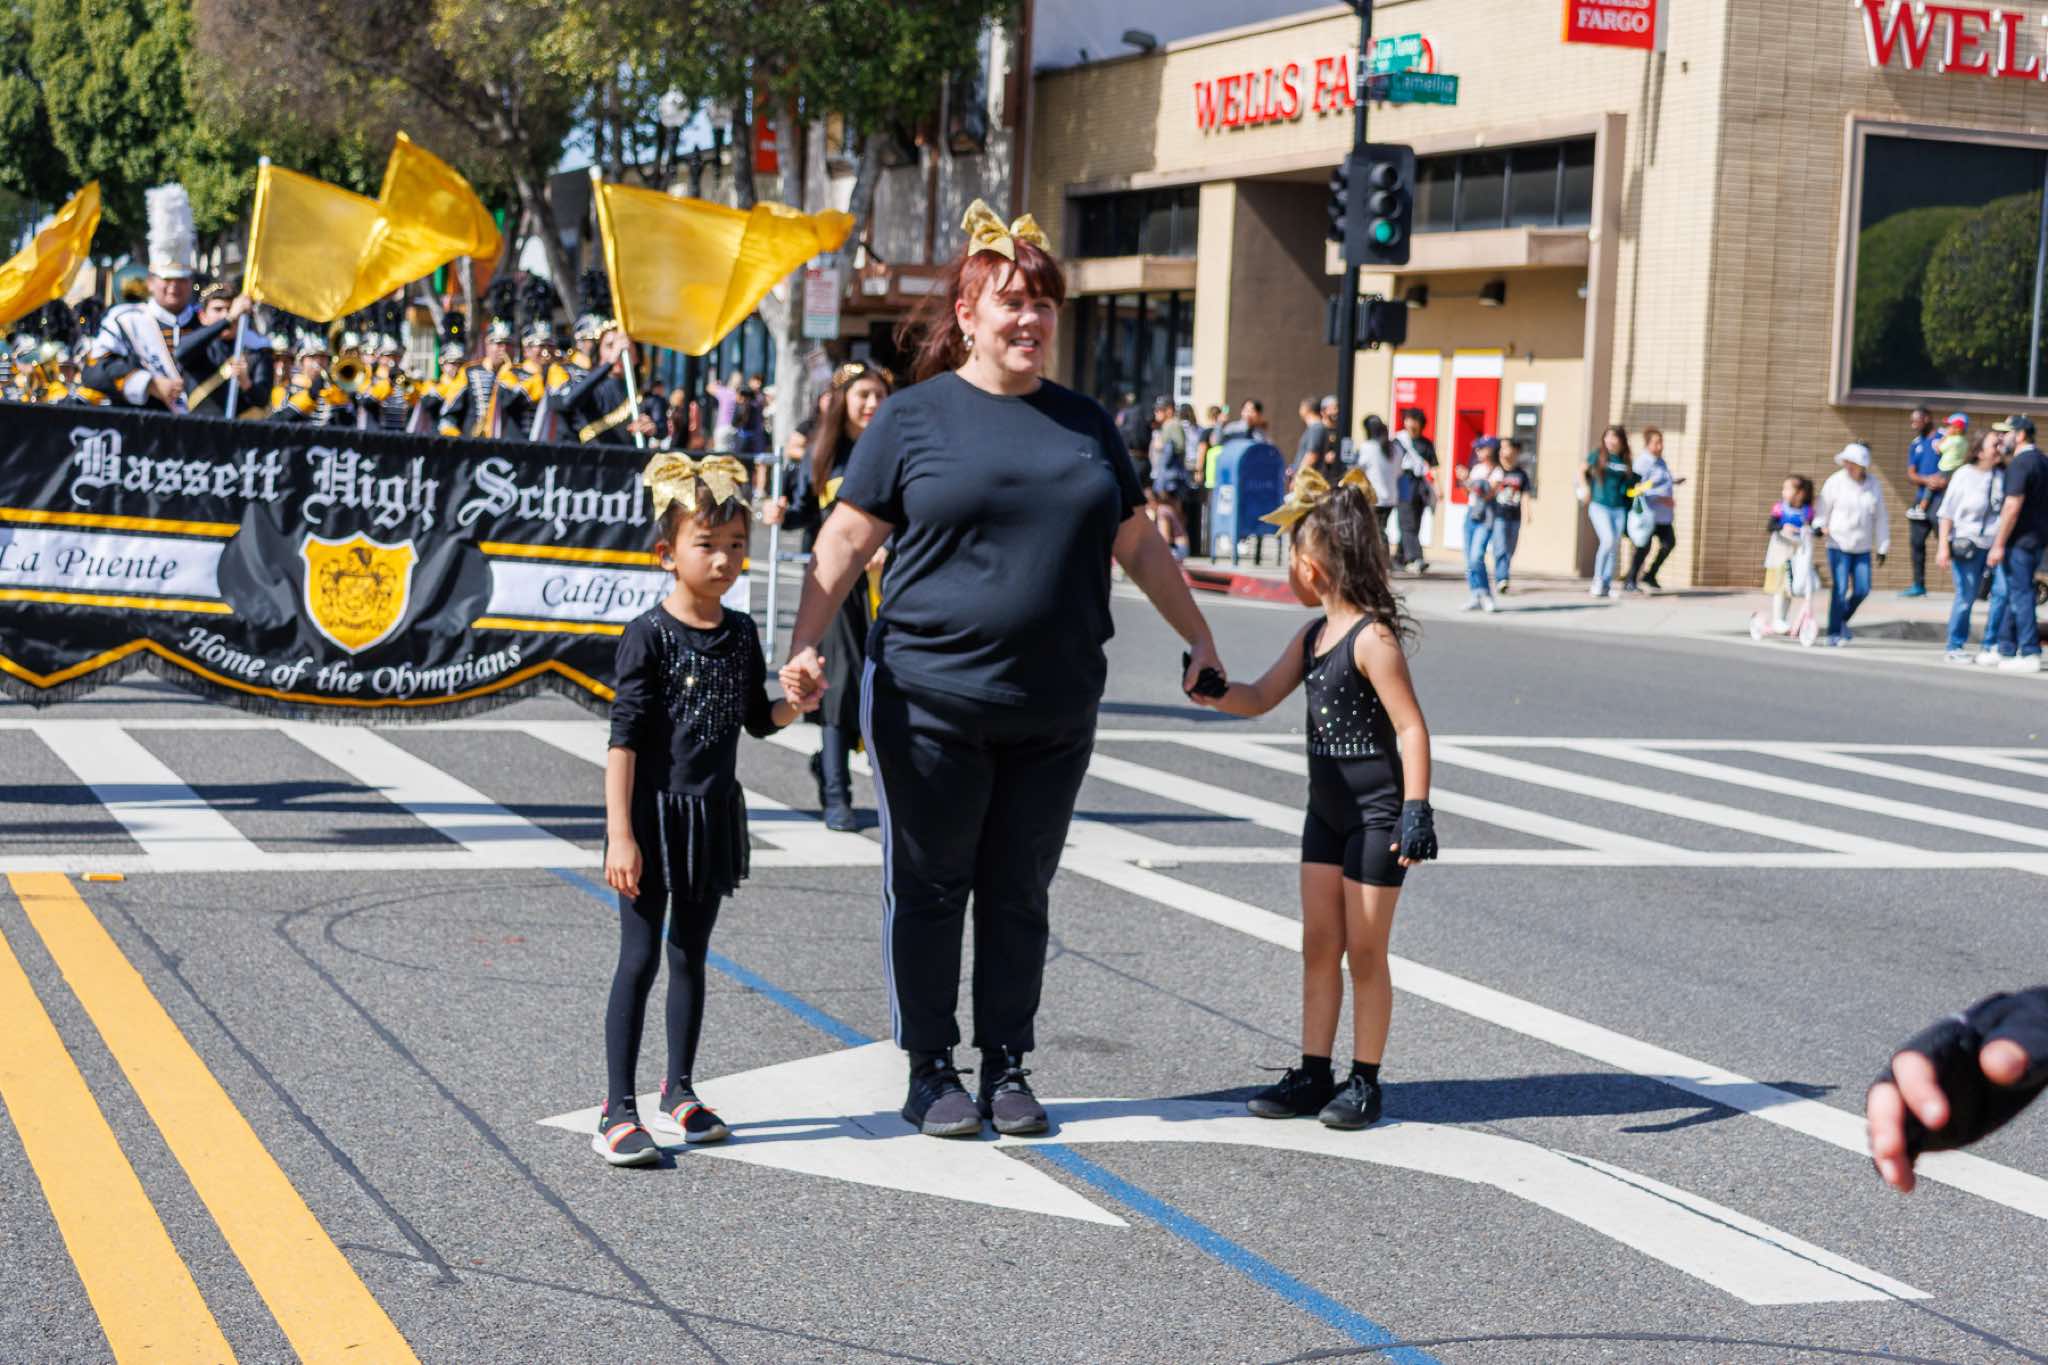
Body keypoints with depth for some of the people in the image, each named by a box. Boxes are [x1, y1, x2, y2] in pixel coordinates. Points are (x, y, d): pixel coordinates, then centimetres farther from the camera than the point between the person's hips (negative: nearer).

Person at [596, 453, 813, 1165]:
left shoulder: (741, 633, 4)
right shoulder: (649, 633, -13)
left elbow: (758, 720, 16)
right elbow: (625, 737, -15)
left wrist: (794, 703, -6)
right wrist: (620, 835, -19)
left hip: (712, 814, 6)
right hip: (653, 813, -6)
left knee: (691, 954, 15)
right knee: (639, 958, -5)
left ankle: (679, 1091, 27)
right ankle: (617, 1111, -1)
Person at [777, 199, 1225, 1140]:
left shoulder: (1085, 424, 12)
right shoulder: (915, 417, 0)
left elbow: (1137, 545, 20)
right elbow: (845, 540, -2)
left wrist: (1199, 639, 19)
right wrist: (804, 645, -12)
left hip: (1053, 709, 4)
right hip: (930, 700, -3)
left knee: (1020, 894, 10)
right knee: (929, 888, 5)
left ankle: (1007, 1070, 20)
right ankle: (931, 1071, 16)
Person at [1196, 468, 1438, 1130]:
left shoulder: (1372, 638, -18)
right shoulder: (1312, 636, 8)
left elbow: (1411, 727, -20)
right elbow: (1260, 698, 12)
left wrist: (1416, 809, -25)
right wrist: (1212, 692, -8)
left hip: (1376, 814, -8)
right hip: (1326, 809, 8)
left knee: (1365, 952, 0)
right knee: (1318, 945, 10)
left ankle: (1365, 1082, 10)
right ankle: (1313, 1075, 16)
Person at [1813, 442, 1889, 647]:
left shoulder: (1873, 486, 4)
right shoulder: (1836, 481, -6)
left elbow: (1880, 519, 10)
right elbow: (1822, 507, 0)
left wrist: (1883, 547, 10)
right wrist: (1819, 525, -19)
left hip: (1862, 548, 4)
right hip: (1838, 544, -4)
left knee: (1862, 590, 0)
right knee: (1840, 588, -9)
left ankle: (1842, 620, 26)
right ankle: (1834, 633, 0)